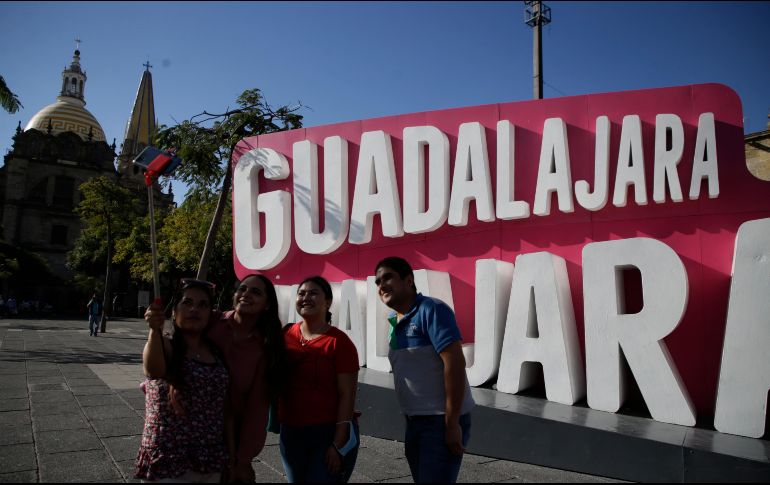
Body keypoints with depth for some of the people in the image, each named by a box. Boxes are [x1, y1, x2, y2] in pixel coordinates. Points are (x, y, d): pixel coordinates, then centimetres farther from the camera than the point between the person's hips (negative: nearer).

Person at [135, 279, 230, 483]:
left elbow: (224, 408, 9)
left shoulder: (216, 352, 4)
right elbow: (153, 370, -32)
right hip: (167, 463, -5)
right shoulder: (164, 346, -9)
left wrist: (232, 455, 9)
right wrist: (155, 330, -48)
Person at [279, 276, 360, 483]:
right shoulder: (286, 334, 1)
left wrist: (338, 444, -15)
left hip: (330, 432, -5)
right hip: (290, 432, 5)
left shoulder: (339, 342, -12)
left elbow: (347, 395, -13)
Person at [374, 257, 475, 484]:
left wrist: (452, 423, -23)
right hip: (414, 421, 8)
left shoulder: (431, 310, -15)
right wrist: (410, 418, 14)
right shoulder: (394, 321, 8)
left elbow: (455, 363, -22)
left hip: (441, 421, -8)